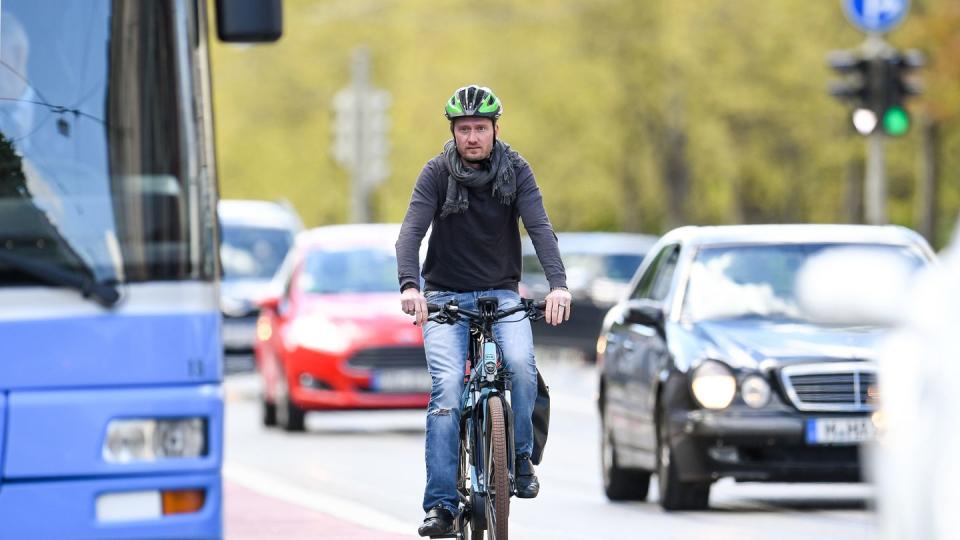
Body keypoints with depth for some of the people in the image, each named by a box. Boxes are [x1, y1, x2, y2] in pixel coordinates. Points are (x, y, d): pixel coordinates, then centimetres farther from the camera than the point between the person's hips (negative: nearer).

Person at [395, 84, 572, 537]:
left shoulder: (515, 170, -5)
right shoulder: (438, 173, -8)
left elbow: (540, 228, -16)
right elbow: (411, 231, -19)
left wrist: (558, 284, -34)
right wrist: (409, 286, -38)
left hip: (501, 293, 1)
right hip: (445, 296, -1)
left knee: (521, 364, -28)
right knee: (447, 388, -19)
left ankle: (521, 457, -5)